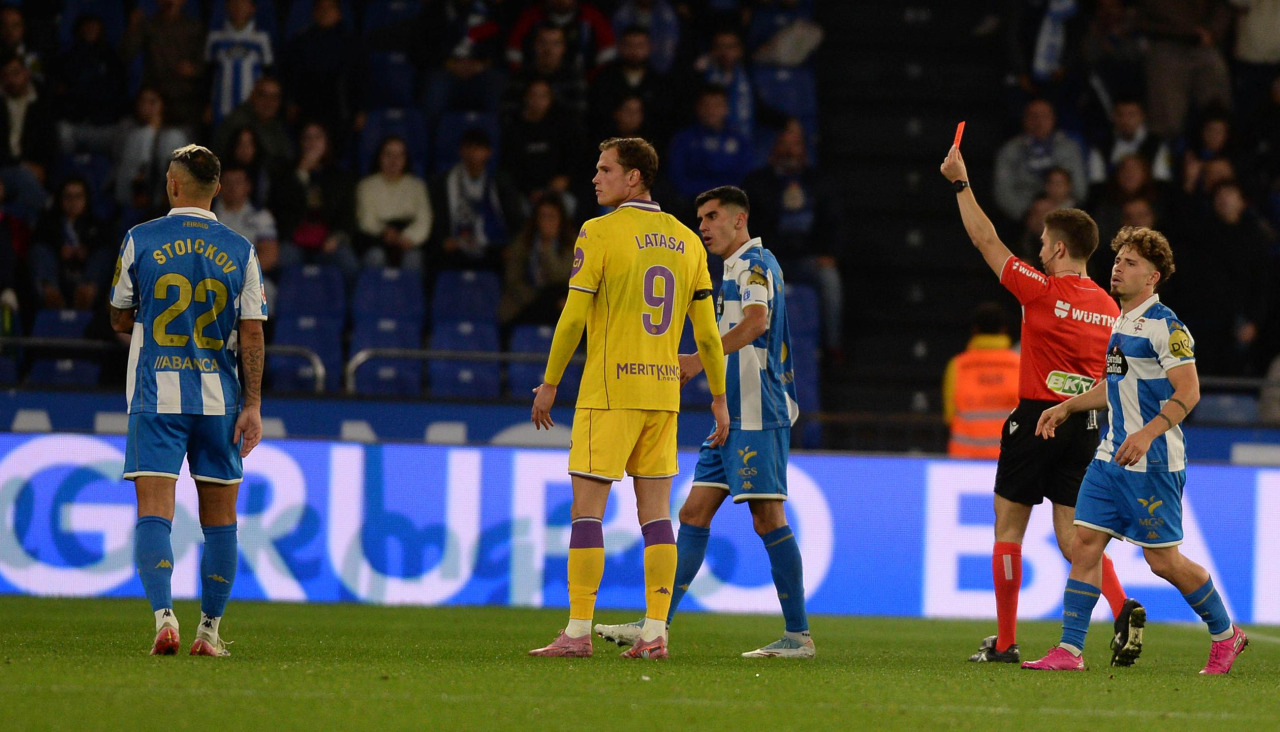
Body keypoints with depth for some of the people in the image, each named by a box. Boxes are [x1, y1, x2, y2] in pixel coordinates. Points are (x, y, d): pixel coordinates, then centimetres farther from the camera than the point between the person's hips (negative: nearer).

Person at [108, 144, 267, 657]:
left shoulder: (140, 240, -1)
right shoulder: (240, 251, 2)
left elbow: (120, 320, 9)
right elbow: (252, 333, -1)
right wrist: (253, 406, 0)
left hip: (155, 397, -1)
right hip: (219, 397, 2)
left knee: (154, 513, -6)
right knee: (219, 518, 11)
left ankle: (164, 615, -25)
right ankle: (210, 630, 13)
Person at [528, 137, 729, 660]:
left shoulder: (600, 232, -7)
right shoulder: (687, 242, 10)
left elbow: (573, 317, -9)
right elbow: (707, 331, 10)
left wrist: (549, 383, -1)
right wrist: (719, 398, 16)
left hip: (609, 391, -6)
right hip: (664, 390, 6)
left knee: (587, 509, -3)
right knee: (656, 513, 6)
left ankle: (578, 631, -6)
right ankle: (655, 631, 2)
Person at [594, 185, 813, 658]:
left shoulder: (755, 261, -7)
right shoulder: (735, 269, 23)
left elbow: (756, 321, -26)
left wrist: (700, 358, -35)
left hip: (757, 413, -10)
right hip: (734, 416, 10)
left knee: (768, 518, -9)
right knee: (695, 513, 5)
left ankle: (798, 636, -6)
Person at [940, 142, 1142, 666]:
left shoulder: (1041, 291, -10)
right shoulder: (1109, 307, 7)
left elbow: (986, 241, -3)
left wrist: (960, 183, 7)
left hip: (1037, 416, -5)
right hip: (1086, 425, 5)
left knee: (1009, 524, 7)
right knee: (1073, 533, 6)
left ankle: (1004, 641, 10)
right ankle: (1123, 609, -19)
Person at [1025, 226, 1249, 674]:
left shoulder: (1165, 326, -13)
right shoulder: (1118, 323, 14)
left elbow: (1188, 391, -18)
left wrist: (1148, 433, -29)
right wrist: (1066, 407, 21)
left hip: (1153, 464, -8)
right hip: (1111, 457, 8)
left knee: (1163, 559, -2)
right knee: (1085, 544, -1)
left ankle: (1226, 635, 17)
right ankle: (1070, 650, -1)